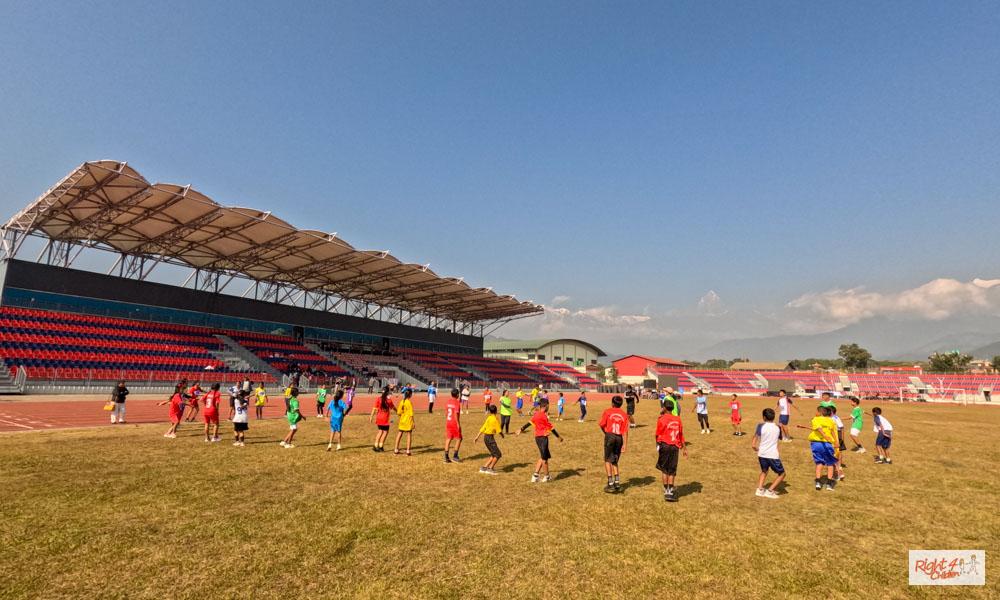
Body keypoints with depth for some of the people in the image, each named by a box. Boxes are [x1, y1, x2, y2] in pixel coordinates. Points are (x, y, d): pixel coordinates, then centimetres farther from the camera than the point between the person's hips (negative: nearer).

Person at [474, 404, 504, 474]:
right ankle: (490, 469, -2)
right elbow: (499, 431, -12)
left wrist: (477, 437, 15)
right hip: (490, 438, -8)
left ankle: (484, 467, 15)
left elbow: (483, 428, 11)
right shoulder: (495, 420, -13)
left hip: (486, 437, 8)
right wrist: (502, 435, 10)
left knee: (493, 454, 16)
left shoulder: (488, 418, 8)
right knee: (498, 454, -2)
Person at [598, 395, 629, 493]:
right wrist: (625, 445, -3)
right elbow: (625, 431, -2)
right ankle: (617, 483, 14)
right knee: (615, 461, 18)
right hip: (620, 438, 4)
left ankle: (611, 484, 2)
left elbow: (601, 425, -4)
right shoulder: (624, 414, 3)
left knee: (608, 460, 5)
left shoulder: (607, 411, -3)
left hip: (610, 436, -3)